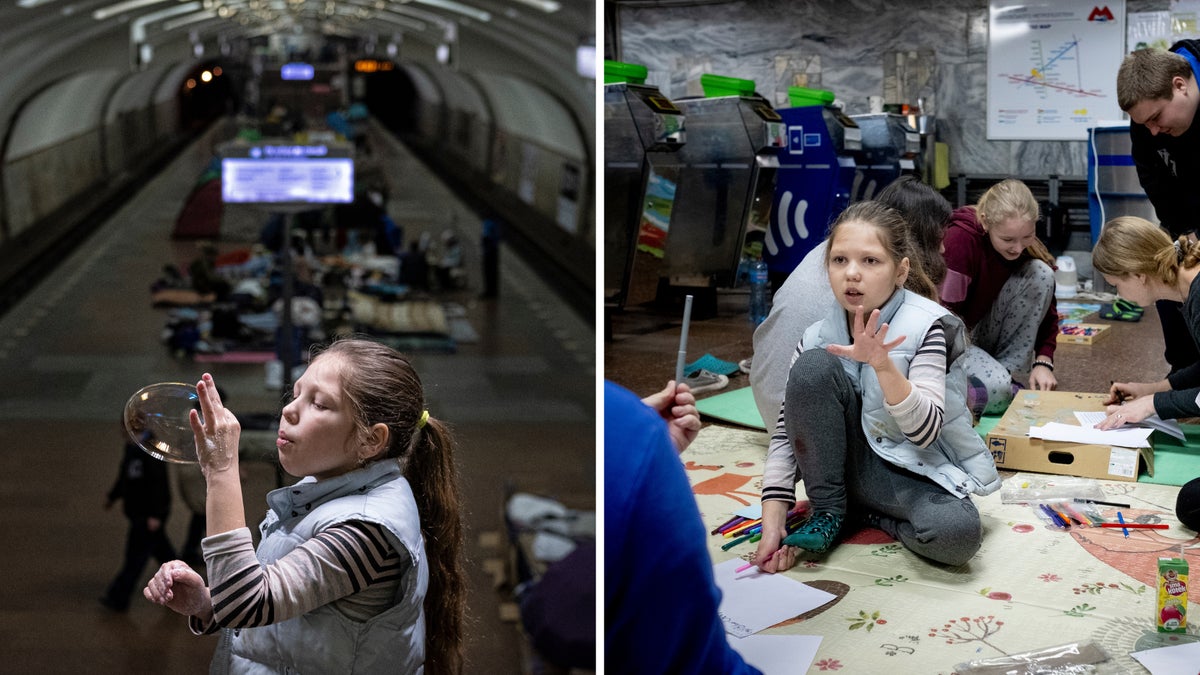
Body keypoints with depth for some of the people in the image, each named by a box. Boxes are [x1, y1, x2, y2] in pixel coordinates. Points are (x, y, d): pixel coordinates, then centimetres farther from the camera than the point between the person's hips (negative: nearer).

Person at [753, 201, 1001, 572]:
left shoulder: (925, 327, -17)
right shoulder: (818, 338, -8)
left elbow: (925, 432, -27)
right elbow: (786, 434, -7)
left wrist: (882, 364, -43)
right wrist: (773, 522, -17)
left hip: (918, 474, -2)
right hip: (850, 461, 2)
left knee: (958, 533, -35)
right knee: (813, 366, -22)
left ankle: (866, 512, -2)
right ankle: (827, 511, -7)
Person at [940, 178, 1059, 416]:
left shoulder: (1025, 245, -9)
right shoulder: (960, 239, -27)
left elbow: (1047, 309, -3)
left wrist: (1043, 361, -16)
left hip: (983, 332, 6)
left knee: (1041, 274, -15)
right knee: (994, 389, -34)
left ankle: (1007, 371, -9)